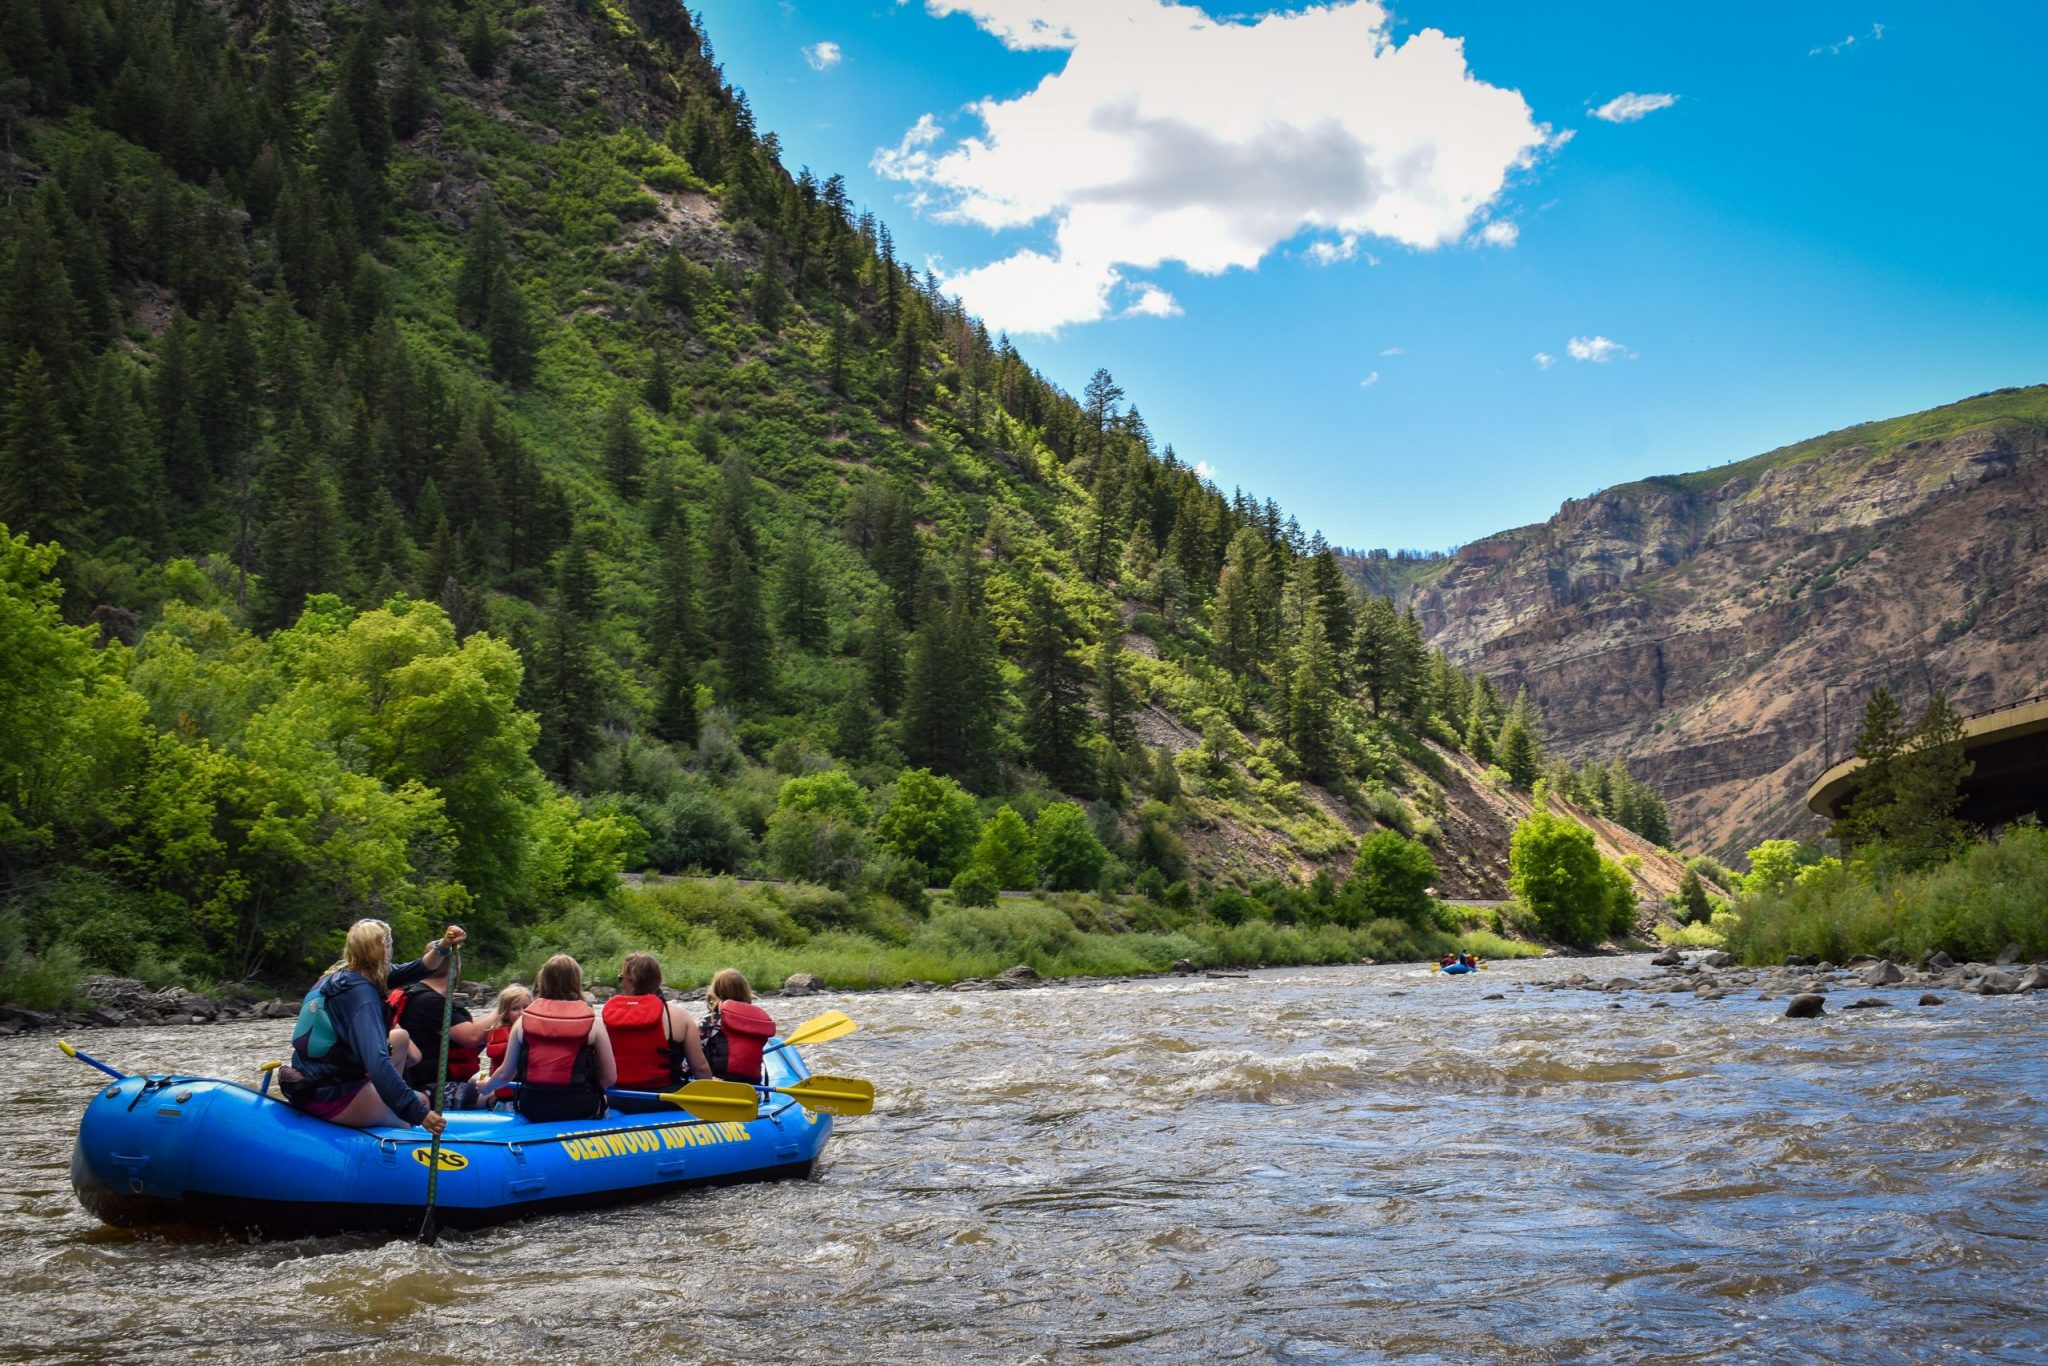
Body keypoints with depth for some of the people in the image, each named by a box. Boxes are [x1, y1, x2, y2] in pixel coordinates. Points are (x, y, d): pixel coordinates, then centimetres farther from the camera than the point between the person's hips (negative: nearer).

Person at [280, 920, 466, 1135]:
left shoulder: (341, 975, 3)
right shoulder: (361, 993, -22)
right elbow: (377, 1062, -34)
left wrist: (442, 947, -11)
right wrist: (418, 1112, -37)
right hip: (331, 1100, -8)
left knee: (400, 1037, 21)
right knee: (419, 1102, 10)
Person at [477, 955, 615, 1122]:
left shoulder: (525, 1020, 1)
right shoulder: (593, 1023, -5)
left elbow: (505, 1074, 7)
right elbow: (610, 1078, -3)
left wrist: (487, 1087, 30)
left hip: (533, 1108, 3)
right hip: (579, 1109, -3)